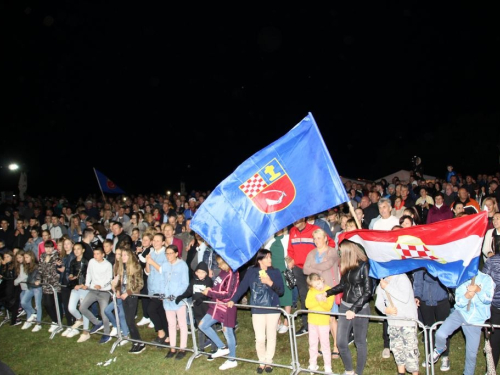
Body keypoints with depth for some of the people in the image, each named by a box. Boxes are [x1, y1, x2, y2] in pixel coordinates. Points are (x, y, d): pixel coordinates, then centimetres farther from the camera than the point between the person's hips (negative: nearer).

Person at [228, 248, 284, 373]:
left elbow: (281, 291, -6)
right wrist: (233, 300, -11)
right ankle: (261, 361, 23)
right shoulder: (251, 271, -3)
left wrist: (270, 282, -20)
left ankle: (268, 361, 29)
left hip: (273, 309, 1)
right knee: (259, 338, 0)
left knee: (271, 337, 10)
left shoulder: (275, 272, -3)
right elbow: (242, 287, -3)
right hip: (257, 310, 0)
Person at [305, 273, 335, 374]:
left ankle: (328, 366, 13)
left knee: (325, 344, 2)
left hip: (324, 322, -4)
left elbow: (328, 307, -16)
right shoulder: (311, 291, 0)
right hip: (312, 321, 4)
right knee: (312, 343, 14)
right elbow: (307, 304, -11)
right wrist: (317, 301, -24)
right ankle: (313, 364, 27)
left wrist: (322, 301, -33)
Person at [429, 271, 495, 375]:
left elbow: (488, 299, -19)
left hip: (475, 320, -1)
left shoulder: (486, 279, -8)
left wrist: (478, 289, -39)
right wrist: (467, 296, -28)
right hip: (460, 313, 1)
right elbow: (459, 303, -5)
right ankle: (440, 349, 12)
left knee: (471, 354, 9)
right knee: (440, 334, -22)